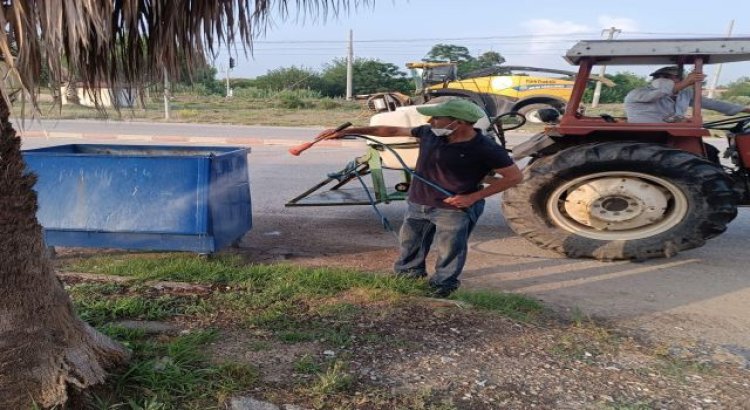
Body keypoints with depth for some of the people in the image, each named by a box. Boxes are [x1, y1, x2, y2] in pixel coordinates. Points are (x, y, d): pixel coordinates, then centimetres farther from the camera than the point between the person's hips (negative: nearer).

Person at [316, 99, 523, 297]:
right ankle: (407, 275, 44)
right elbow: (392, 130, 2)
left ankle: (443, 285, 32)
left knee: (449, 251, 7)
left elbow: (515, 176, -14)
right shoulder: (430, 133, -8)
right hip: (417, 203, 6)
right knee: (409, 244, 20)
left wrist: (473, 197, -19)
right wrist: (347, 131, 2)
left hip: (455, 208, -6)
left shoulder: (485, 149, -22)